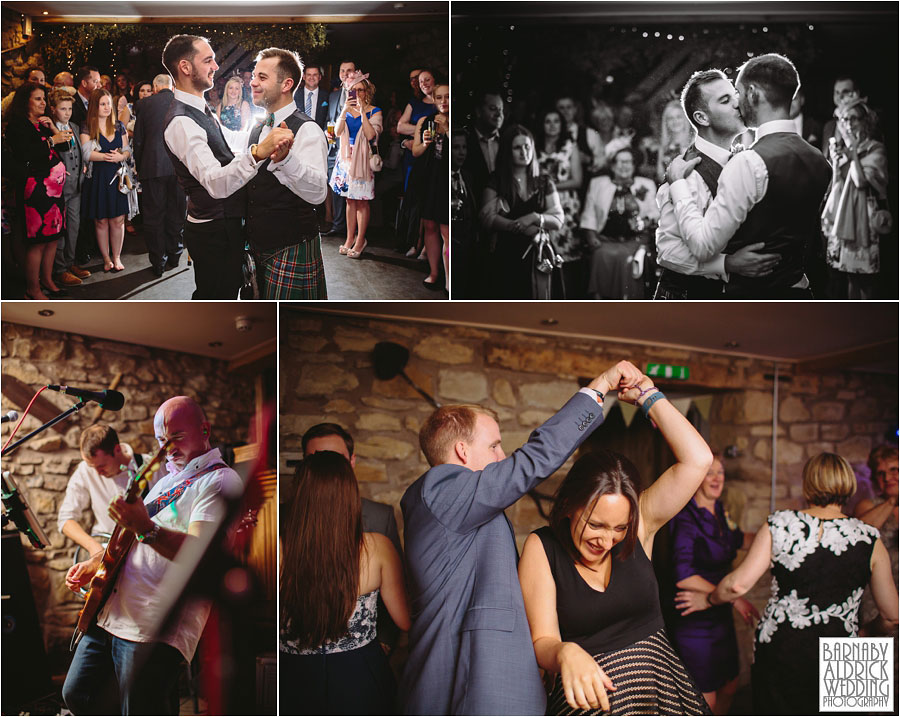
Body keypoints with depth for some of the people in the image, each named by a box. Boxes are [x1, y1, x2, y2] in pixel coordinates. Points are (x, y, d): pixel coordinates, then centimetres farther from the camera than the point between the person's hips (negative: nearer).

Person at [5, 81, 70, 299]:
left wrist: (53, 129, -2)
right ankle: (32, 288, 2)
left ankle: (47, 279, 24)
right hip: (36, 189, -9)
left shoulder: (44, 124, 18)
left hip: (54, 188, 9)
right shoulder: (17, 125, -8)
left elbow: (67, 145, 13)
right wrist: (51, 141, -16)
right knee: (37, 240, -6)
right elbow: (25, 154, -21)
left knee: (53, 236, 12)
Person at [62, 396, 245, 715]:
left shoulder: (220, 481, -9)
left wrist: (146, 529, -36)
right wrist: (95, 564, 14)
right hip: (110, 614, 9)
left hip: (155, 628, -9)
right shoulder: (167, 481, 19)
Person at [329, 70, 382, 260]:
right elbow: (337, 132, -1)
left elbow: (371, 135, -17)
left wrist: (362, 112, -19)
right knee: (350, 199, 9)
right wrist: (344, 111, -12)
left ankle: (360, 240, 4)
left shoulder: (374, 112, -3)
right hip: (347, 157, 5)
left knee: (361, 201, -3)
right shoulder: (347, 110, 10)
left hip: (363, 158, -4)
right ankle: (350, 238, 16)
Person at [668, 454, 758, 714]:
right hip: (695, 622, -8)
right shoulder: (686, 518, -20)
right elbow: (683, 577, -28)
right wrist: (733, 597, -26)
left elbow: (738, 540, 27)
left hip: (721, 616, 8)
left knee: (729, 686, 19)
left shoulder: (718, 511, 5)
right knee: (705, 700, -1)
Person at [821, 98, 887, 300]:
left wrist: (853, 151, -13)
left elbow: (861, 181, -16)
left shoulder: (875, 150, -2)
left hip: (862, 221, -6)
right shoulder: (839, 149, 15)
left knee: (862, 283, -7)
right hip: (839, 220, 6)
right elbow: (834, 188, 10)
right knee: (838, 286, 7)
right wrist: (836, 163, -4)